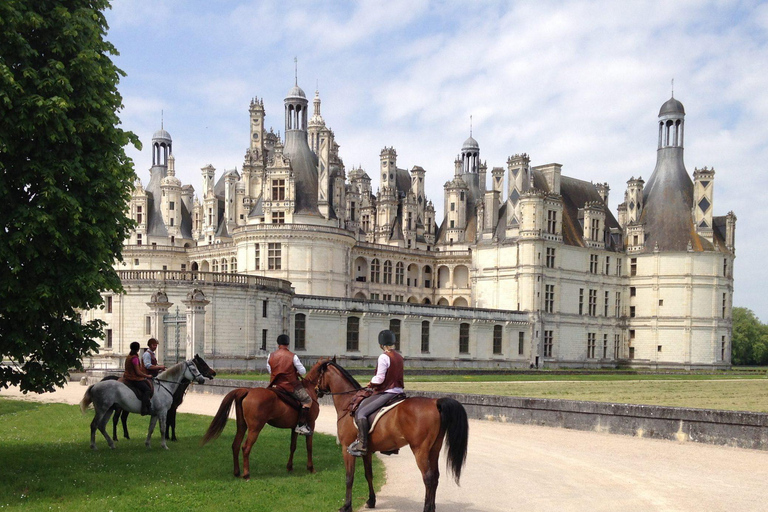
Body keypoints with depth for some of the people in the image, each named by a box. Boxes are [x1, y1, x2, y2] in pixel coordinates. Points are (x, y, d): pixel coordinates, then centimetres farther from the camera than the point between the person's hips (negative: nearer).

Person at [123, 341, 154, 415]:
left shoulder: (129, 356, 12)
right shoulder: (134, 358, -19)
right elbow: (138, 372, -20)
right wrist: (147, 376, -7)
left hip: (130, 377, 10)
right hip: (134, 379, -10)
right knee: (147, 390, -15)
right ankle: (144, 410, -24)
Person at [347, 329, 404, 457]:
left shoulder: (384, 357, -15)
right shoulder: (400, 357, 11)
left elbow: (379, 378, -17)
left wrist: (371, 383, 2)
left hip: (385, 392, -10)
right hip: (398, 391, 10)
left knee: (361, 412, -14)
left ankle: (362, 445, -23)